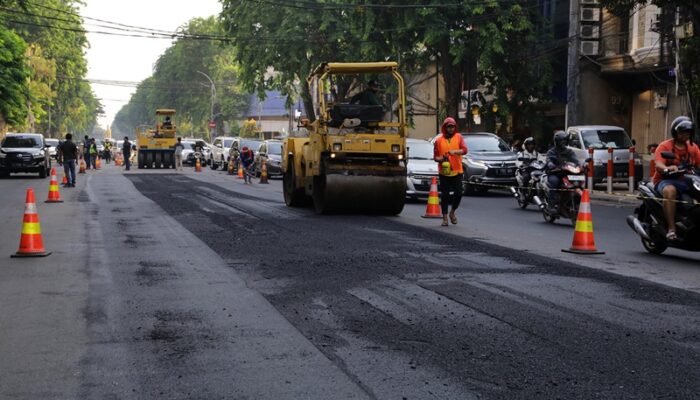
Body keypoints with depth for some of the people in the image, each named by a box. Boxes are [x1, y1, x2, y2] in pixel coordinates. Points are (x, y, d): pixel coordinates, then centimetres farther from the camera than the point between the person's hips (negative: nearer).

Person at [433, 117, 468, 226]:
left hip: (457, 171, 0)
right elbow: (435, 156, 5)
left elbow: (464, 150, -9)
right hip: (444, 172, 0)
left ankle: (452, 212, 22)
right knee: (444, 195, 1)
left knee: (458, 193, -3)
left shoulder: (459, 137, 5)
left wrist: (455, 151, -27)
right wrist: (441, 159, -17)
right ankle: (445, 217, 9)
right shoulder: (439, 140, 4)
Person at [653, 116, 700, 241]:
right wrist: (667, 168, -39)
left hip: (686, 181, 5)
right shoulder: (664, 146, 0)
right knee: (670, 191, -38)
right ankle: (671, 229, -39)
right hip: (665, 180, -5)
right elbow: (658, 165, -16)